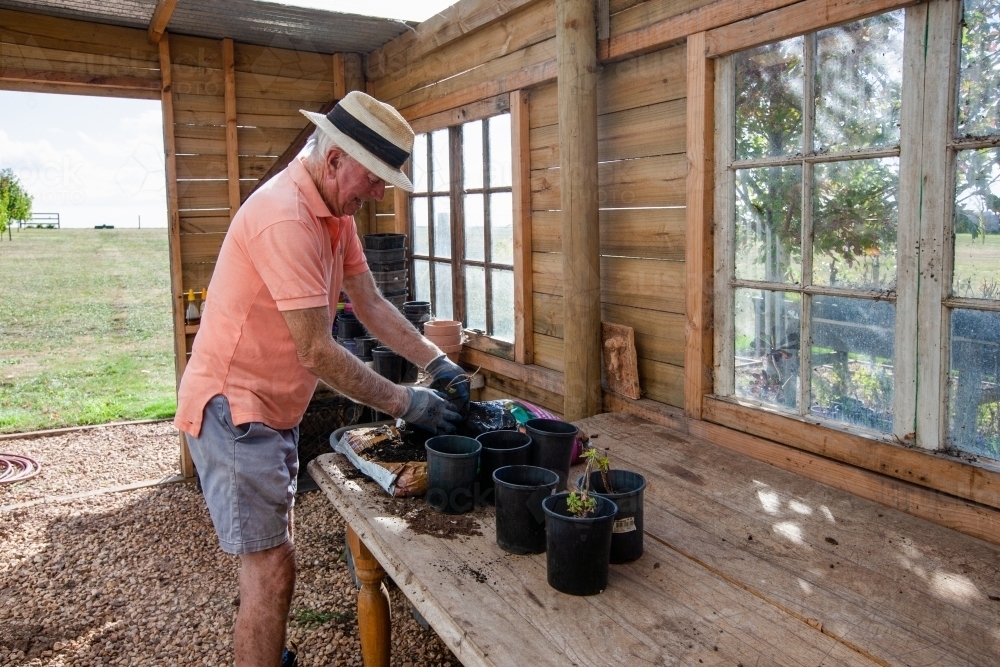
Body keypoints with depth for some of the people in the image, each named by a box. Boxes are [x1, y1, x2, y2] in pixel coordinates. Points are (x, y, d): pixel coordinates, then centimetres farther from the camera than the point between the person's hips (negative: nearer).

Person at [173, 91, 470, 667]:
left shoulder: (336, 212, 5)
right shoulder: (285, 218, -26)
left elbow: (371, 304, 8)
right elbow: (317, 350, -26)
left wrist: (436, 362, -2)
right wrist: (404, 404, -20)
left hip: (276, 408, 10)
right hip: (232, 407, -10)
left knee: (275, 554, 20)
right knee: (272, 569, -6)